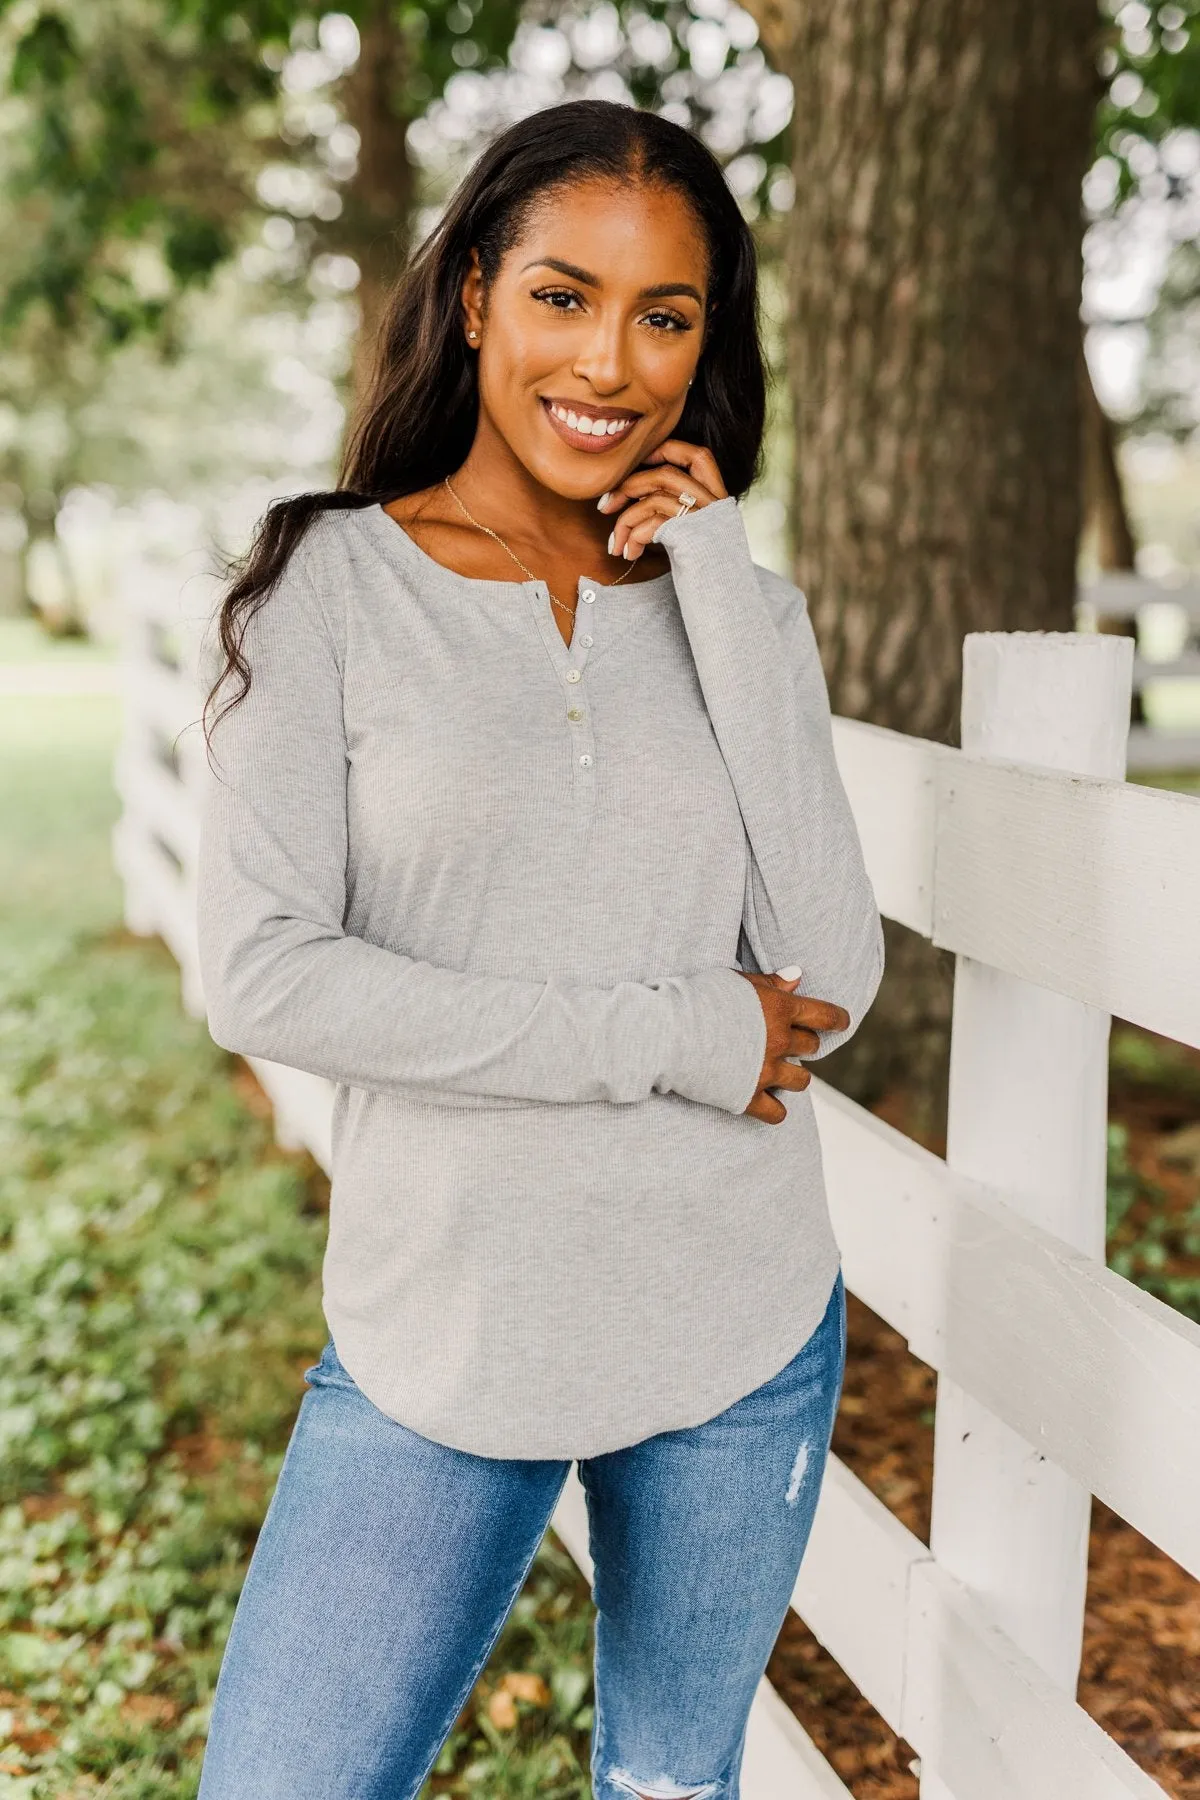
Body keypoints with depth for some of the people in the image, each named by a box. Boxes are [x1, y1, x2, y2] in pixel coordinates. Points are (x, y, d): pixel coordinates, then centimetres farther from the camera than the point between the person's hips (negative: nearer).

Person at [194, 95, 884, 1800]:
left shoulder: (740, 610, 3)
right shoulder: (334, 583, -6)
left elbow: (830, 982, -8)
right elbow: (261, 975, -15)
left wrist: (720, 592, -11)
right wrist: (662, 1034, -16)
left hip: (743, 1333, 3)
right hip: (447, 1333, -3)